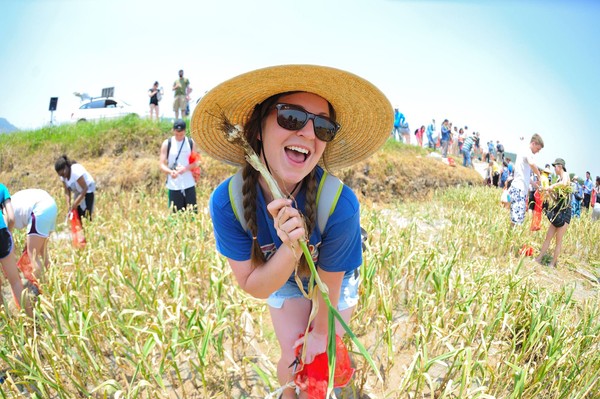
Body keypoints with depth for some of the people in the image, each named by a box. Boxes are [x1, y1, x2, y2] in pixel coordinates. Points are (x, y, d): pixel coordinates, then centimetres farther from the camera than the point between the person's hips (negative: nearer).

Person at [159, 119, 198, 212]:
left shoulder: (191, 143, 3)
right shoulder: (167, 144, -1)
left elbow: (195, 163, 3)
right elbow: (161, 164, -4)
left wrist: (186, 168, -18)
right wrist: (170, 172, -25)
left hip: (189, 185, 1)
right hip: (174, 186, -1)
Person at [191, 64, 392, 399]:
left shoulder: (340, 204, -41)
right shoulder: (227, 201, -34)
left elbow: (329, 283, -23)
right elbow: (252, 286, -26)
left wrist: (321, 331, -6)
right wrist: (290, 249, -45)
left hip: (338, 281, -1)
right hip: (283, 281, 1)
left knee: (324, 355, 9)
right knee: (294, 360, 5)